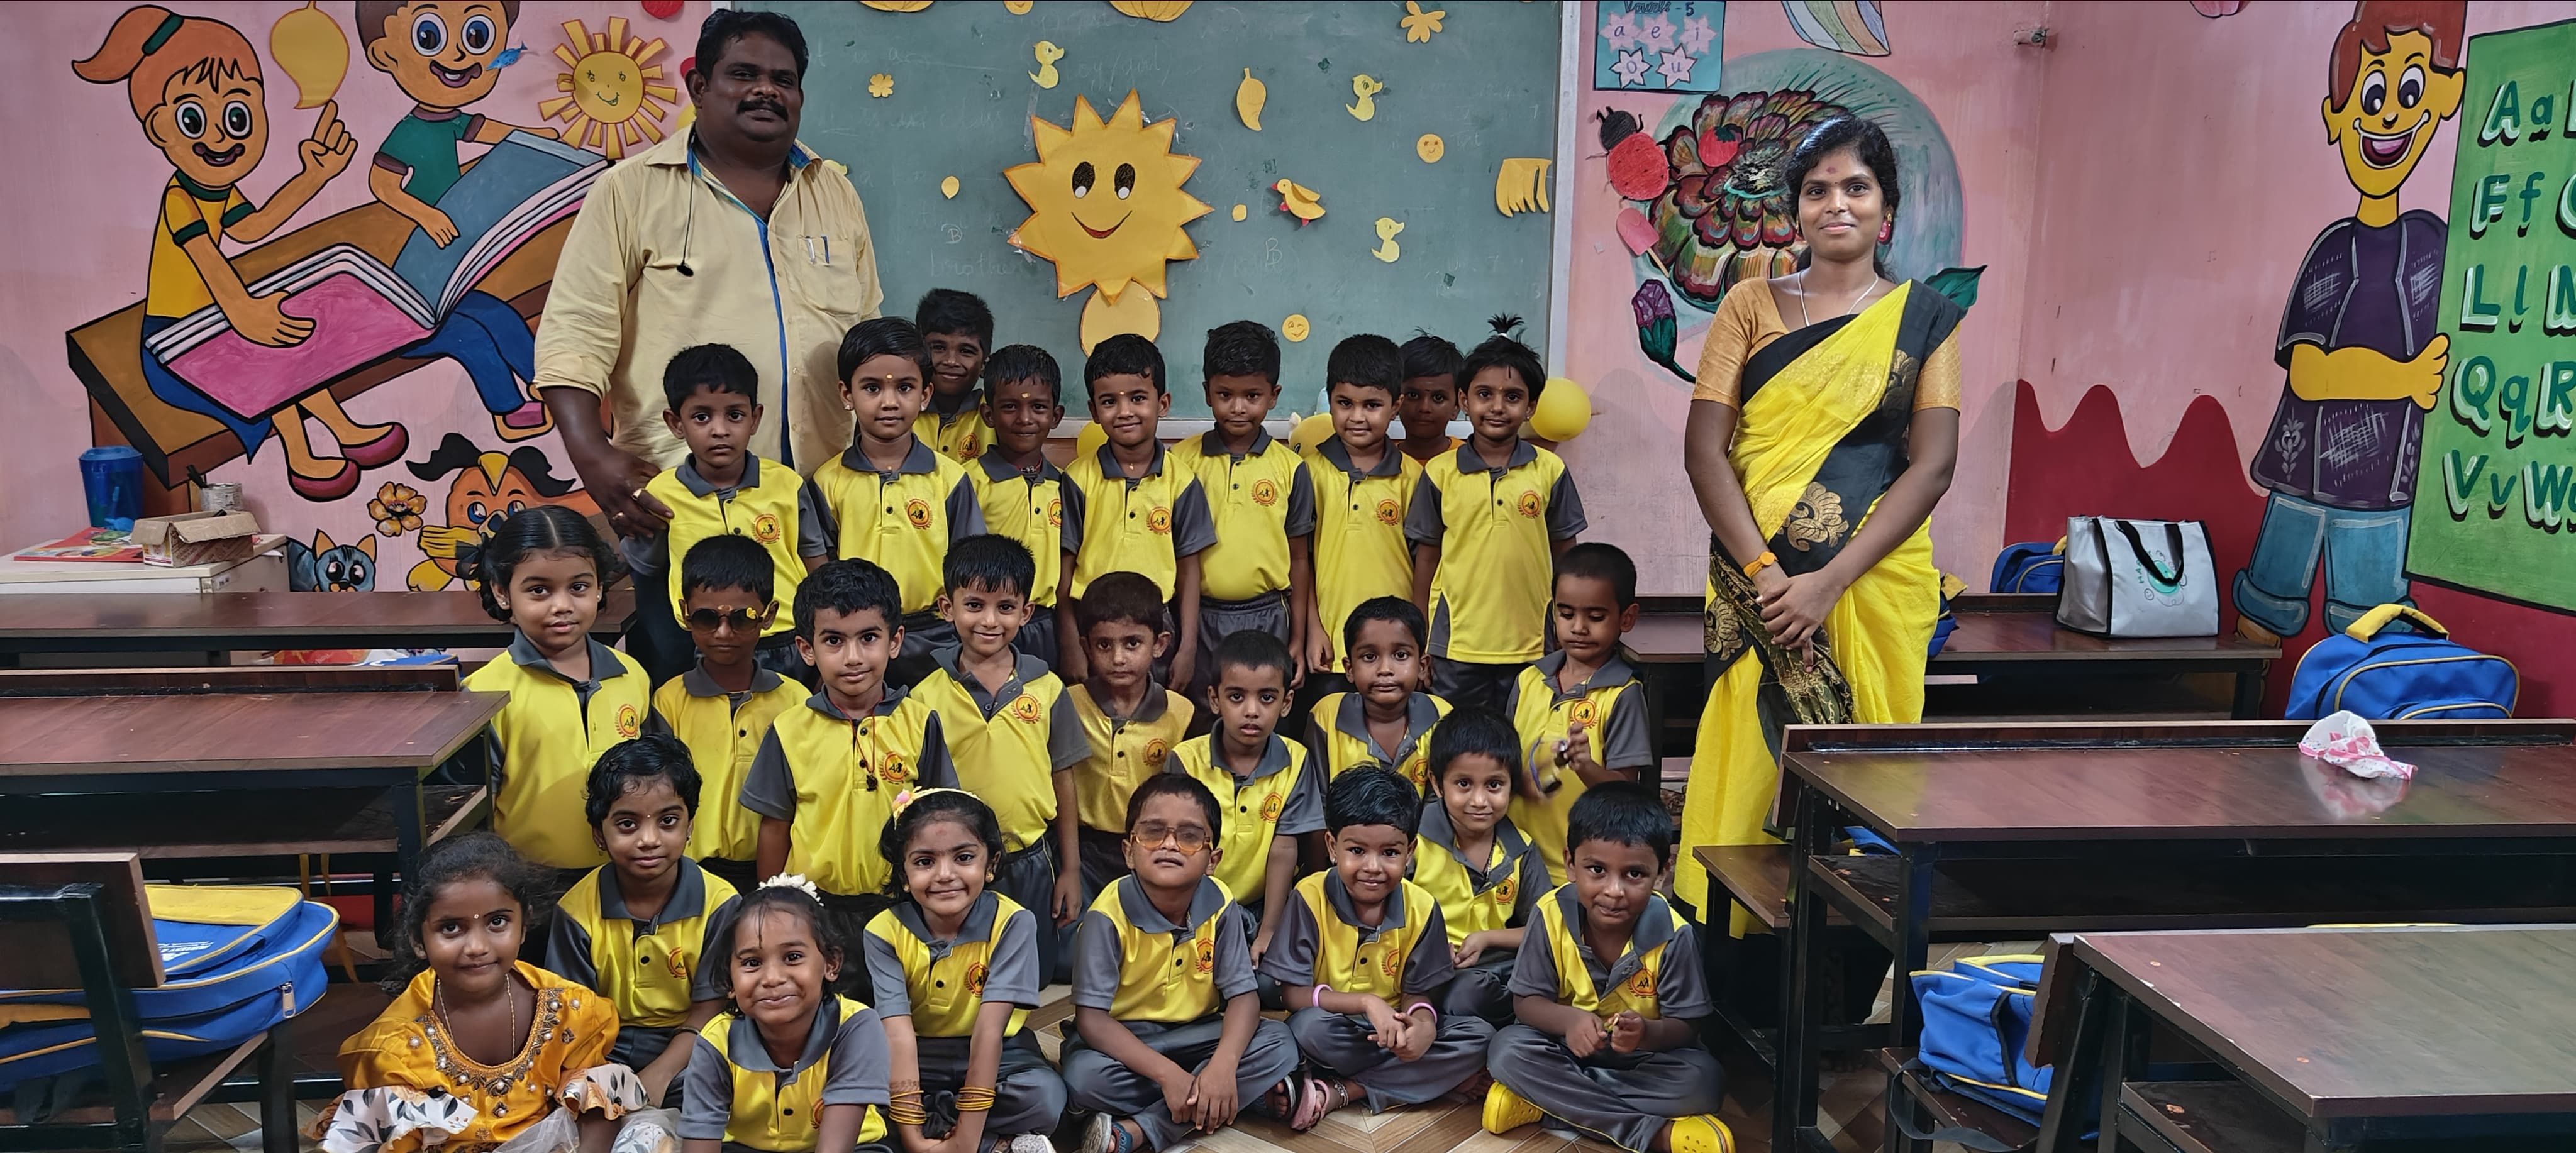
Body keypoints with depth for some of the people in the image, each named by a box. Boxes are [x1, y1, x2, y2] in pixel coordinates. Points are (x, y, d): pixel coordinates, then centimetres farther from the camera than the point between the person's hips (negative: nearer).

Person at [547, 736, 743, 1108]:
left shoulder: (718, 904, -9)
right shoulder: (577, 909, -5)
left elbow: (709, 1008, -7)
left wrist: (658, 1075, -21)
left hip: (685, 1056, -1)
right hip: (605, 1055, 1)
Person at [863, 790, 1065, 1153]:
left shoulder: (1012, 922, -18)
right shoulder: (885, 933, -14)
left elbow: (991, 1027, -25)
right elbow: (898, 1033, -23)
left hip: (997, 1058, -2)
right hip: (921, 1062, 2)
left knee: (1046, 1096, -32)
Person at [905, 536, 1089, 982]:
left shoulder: (1046, 689, -2)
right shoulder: (928, 695, -6)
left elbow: (1063, 780, 4)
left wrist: (1070, 869, 7)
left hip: (1030, 864, 1)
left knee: (1034, 981, 13)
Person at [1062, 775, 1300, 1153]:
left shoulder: (1220, 907, -12)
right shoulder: (1108, 916, -22)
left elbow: (1243, 994, -12)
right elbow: (1091, 1018, -23)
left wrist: (1223, 1065, -32)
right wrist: (1167, 1073, -32)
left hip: (1196, 1035, 4)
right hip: (1124, 1040, -3)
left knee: (1279, 1045, -20)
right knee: (1084, 1076, -35)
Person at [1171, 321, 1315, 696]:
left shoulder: (1290, 468, 1)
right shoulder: (1181, 461, -1)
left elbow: (1300, 558, 6)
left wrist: (1298, 640, 5)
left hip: (1266, 619, 0)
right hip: (1199, 618, 0)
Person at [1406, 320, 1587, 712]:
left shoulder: (1550, 470, 1)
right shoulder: (1440, 472, 0)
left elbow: (1563, 554, 8)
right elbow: (1427, 556, 6)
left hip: (1531, 648, 1)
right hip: (1455, 648, 0)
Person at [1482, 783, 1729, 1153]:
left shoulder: (1673, 934, -21)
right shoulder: (1551, 916, -19)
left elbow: (1685, 1026, -15)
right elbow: (1526, 1001, -10)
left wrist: (1648, 1033, -38)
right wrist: (1569, 1019, -32)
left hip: (1645, 1055, -1)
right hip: (1570, 1046, 1)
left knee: (1704, 1080, -29)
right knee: (1507, 1050, -27)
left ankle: (1548, 1102, -22)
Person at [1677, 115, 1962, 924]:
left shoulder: (1924, 319, 6)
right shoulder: (1752, 307, 7)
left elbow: (1932, 464, -3)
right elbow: (1704, 448, -1)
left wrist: (1830, 582, -13)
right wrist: (1762, 572, -13)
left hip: (1875, 580, 0)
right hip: (1758, 577, 0)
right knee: (1750, 760, -1)